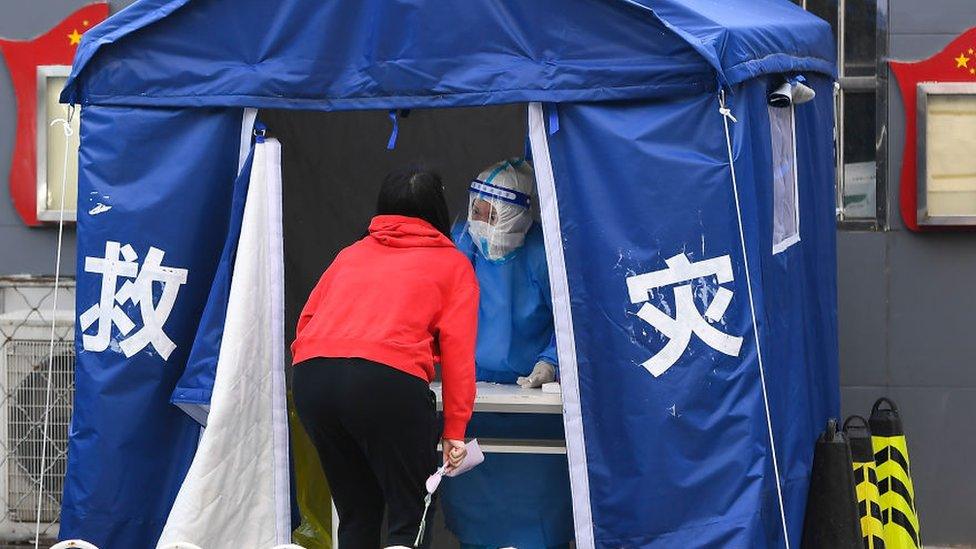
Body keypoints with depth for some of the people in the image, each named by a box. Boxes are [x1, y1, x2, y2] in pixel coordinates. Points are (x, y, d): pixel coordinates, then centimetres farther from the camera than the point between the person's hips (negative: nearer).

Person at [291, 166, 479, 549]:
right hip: (389, 379, -4)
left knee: (356, 515, 16)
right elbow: (458, 351, 6)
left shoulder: (350, 255, 29)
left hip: (309, 377, 5)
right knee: (410, 517, 1)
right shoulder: (453, 263, 17)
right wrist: (455, 430, 5)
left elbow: (306, 320, 22)